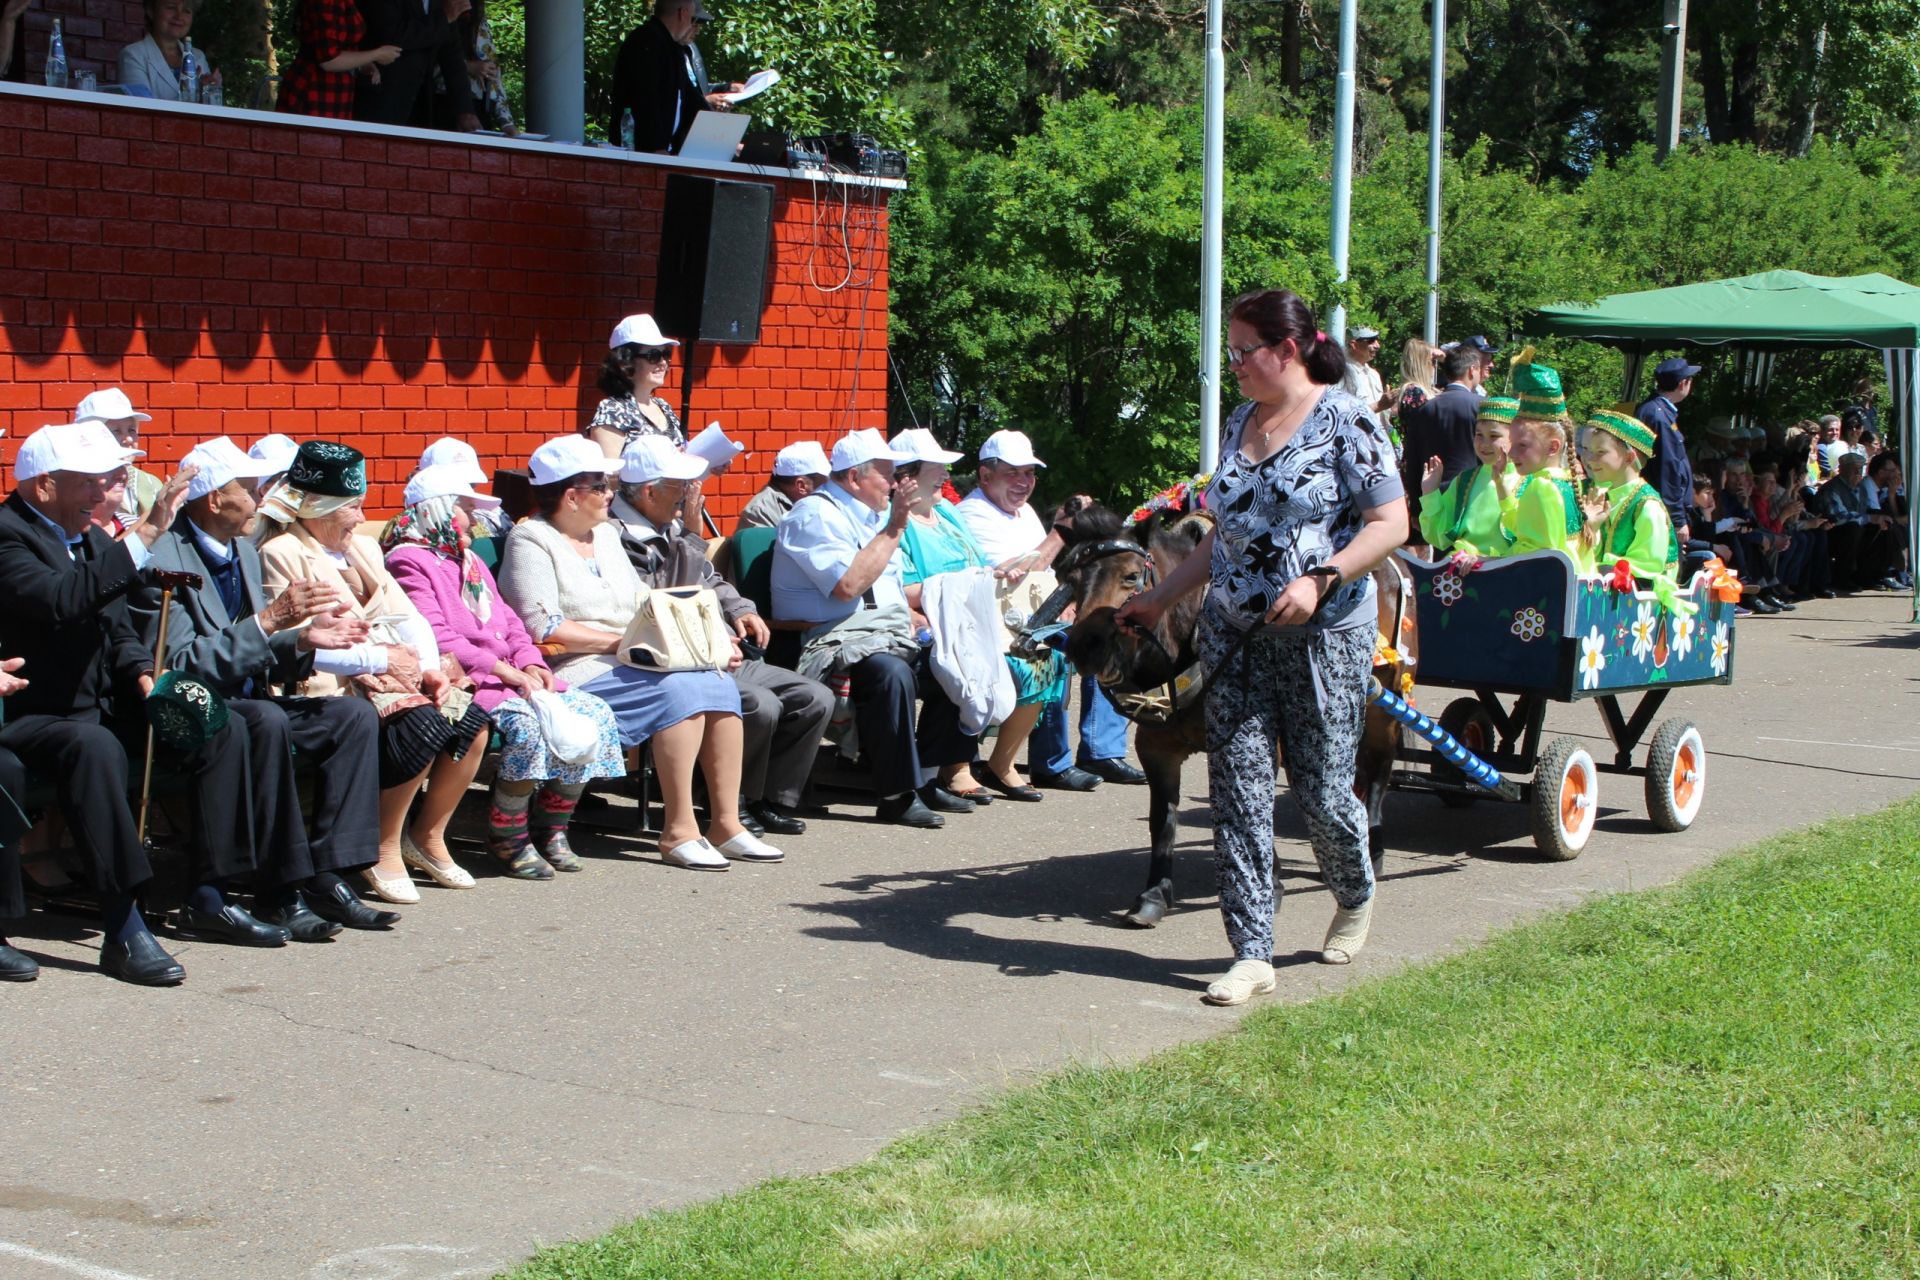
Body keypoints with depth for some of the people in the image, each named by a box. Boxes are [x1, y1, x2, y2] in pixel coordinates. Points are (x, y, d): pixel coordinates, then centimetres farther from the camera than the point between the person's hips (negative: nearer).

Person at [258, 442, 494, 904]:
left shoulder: (363, 547, 21)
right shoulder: (282, 555, -5)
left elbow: (407, 616, 16)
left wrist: (429, 668, -3)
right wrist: (378, 659, -14)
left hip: (394, 669, 8)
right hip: (333, 682, -8)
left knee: (472, 723, -15)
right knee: (421, 727, -31)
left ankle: (428, 836, 4)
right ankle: (384, 851, -13)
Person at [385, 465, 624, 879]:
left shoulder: (469, 561, 28)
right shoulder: (409, 562, -2)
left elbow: (509, 623, 21)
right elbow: (435, 639, -15)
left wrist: (531, 665, 0)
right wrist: (504, 670, -18)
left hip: (512, 677, 9)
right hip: (461, 680, -9)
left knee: (592, 713, -10)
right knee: (527, 722, -33)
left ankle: (550, 829, -1)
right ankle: (506, 836, -15)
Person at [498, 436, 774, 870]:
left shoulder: (606, 533, 21)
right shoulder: (531, 540, -4)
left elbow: (642, 605, 19)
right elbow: (544, 628, -14)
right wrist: (622, 641, -15)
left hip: (630, 665, 8)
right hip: (577, 673, -8)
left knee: (719, 684, -17)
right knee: (679, 689, -29)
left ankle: (726, 822, -16)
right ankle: (678, 831, -26)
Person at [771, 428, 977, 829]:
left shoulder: (868, 514, 21)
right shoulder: (815, 515, -9)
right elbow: (848, 585, -24)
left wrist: (914, 620, 10)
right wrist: (894, 529, -18)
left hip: (886, 633, 10)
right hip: (834, 641, -10)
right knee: (891, 672, -36)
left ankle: (923, 779, 4)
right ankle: (896, 795, -27)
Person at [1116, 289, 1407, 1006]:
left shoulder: (1345, 422, -8)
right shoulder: (1240, 423, 13)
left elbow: (1391, 524, -11)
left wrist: (1319, 578, -22)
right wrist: (1160, 599, 19)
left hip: (1323, 638, -6)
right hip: (1232, 637, 6)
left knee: (1322, 790, 1)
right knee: (1237, 790, -1)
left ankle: (1355, 897, 33)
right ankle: (1251, 954, 2)